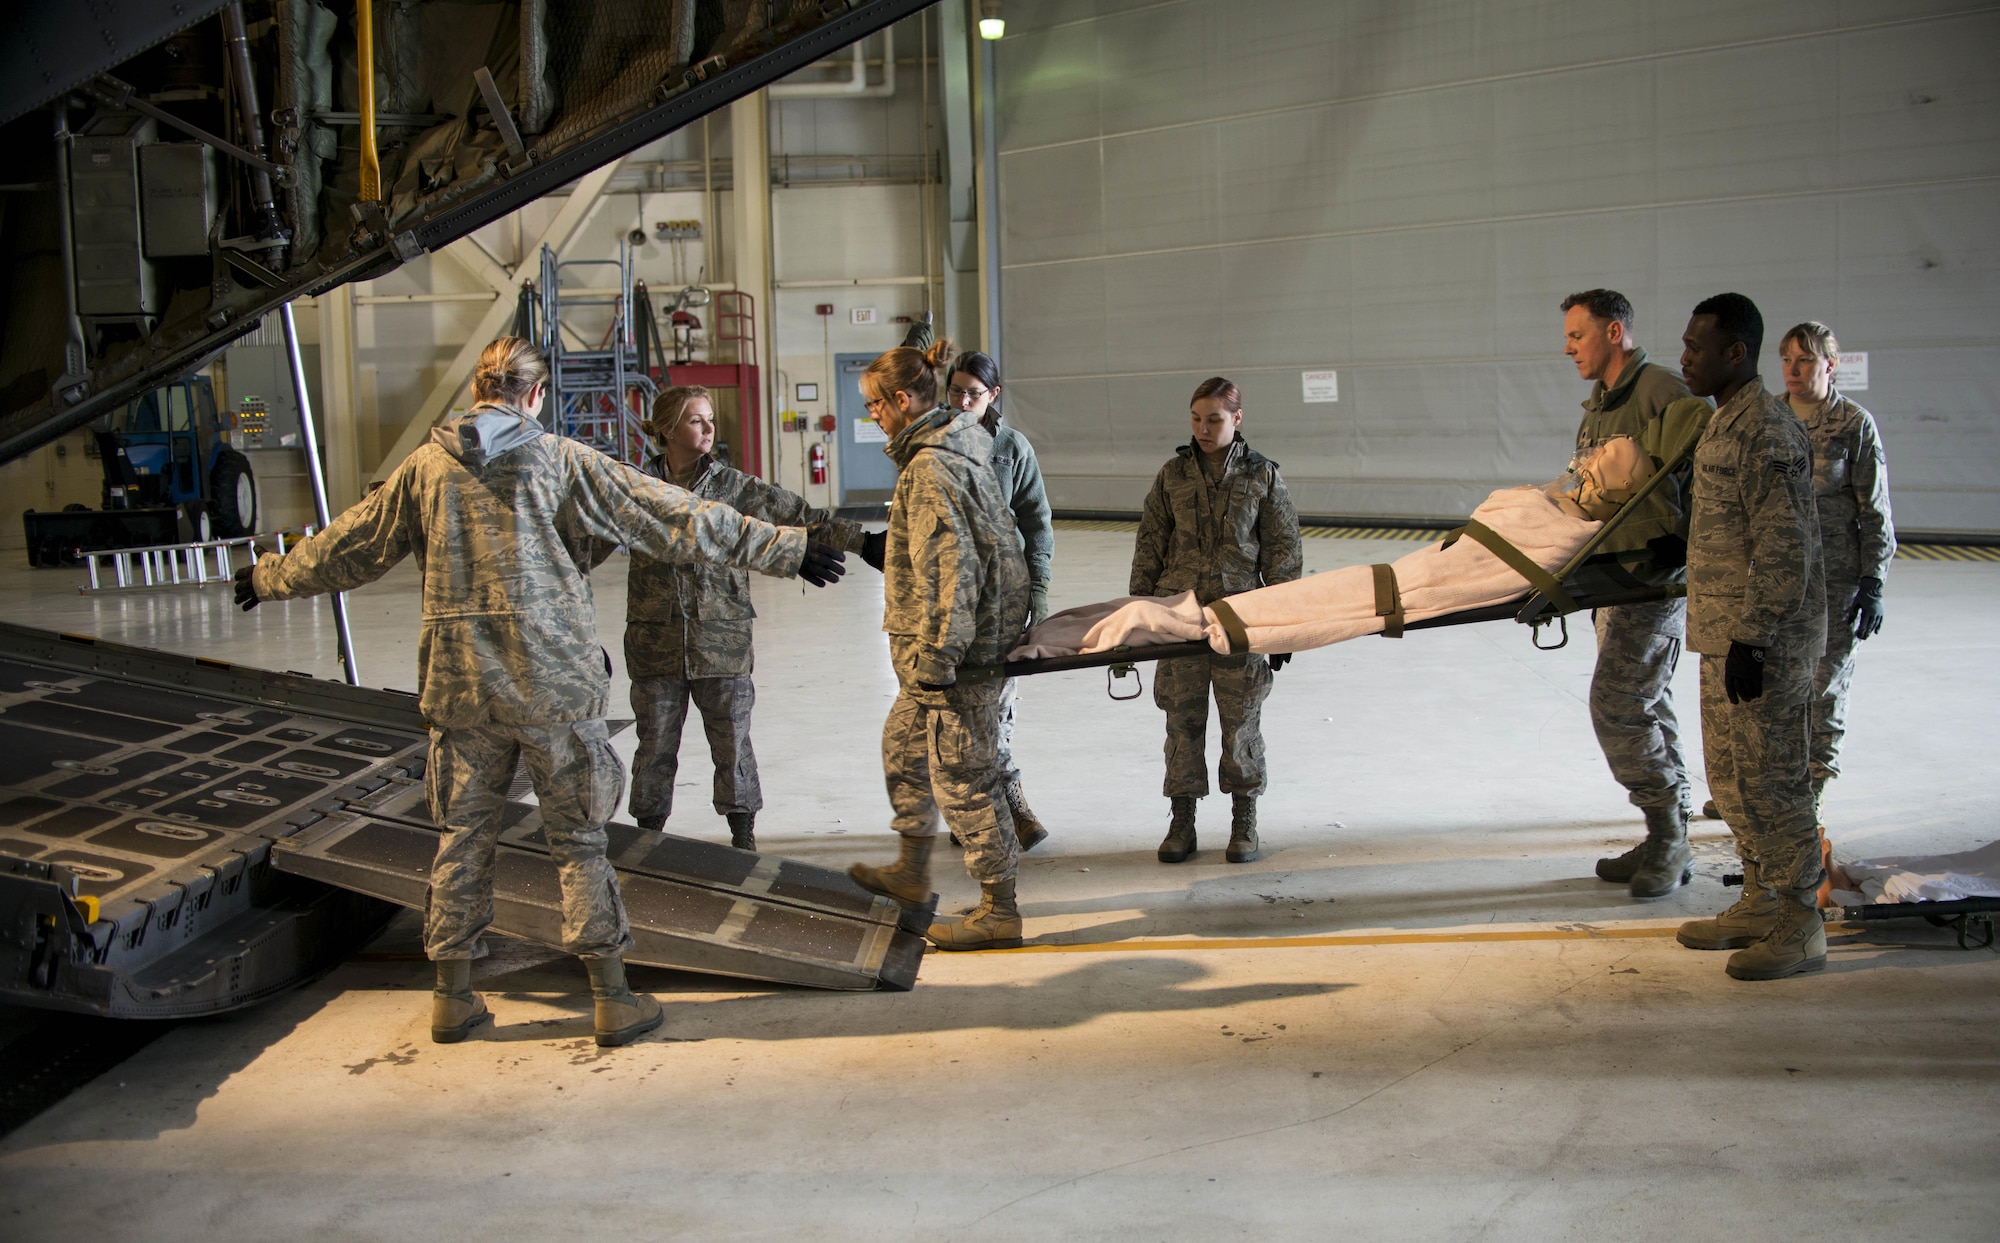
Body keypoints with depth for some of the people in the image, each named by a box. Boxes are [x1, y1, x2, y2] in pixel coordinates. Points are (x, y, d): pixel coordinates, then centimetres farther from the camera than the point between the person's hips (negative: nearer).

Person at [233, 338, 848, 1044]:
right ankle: (612, 998, 9)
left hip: (459, 682, 3)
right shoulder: (559, 461, -5)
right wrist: (786, 550, 0)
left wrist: (269, 578, 35)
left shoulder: (426, 467, 4)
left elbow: (347, 549, 16)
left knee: (462, 835, 13)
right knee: (578, 838, 5)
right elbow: (674, 520, -5)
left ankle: (453, 996, 22)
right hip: (554, 681, -3)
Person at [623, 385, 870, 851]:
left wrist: (861, 540, -9)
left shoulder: (732, 485, 1)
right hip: (656, 643, 0)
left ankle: (743, 837, 22)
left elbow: (798, 515, -1)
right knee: (655, 747, 8)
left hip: (723, 642, 0)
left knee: (732, 744, 7)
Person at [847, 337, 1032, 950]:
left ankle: (999, 910, 8)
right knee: (903, 741, 24)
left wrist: (935, 655, -25)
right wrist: (885, 543, 29)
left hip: (953, 641, -11)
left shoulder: (930, 468, -21)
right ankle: (911, 872, 39)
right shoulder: (964, 445, 10)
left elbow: (951, 565, -27)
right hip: (986, 624, 11)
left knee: (962, 773, -2)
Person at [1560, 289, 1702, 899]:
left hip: (1657, 574, -10)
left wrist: (1680, 549, -21)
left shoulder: (1663, 392, -13)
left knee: (1616, 702, -12)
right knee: (1645, 707, 12)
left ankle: (1667, 835, 0)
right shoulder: (1597, 406, 18)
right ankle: (1669, 843, 20)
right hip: (1615, 574, 10)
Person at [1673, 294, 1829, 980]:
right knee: (1730, 774, 16)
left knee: (1767, 777, -3)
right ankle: (1761, 904, 28)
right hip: (1726, 635, 10)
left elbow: (1785, 549, -22)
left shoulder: (1768, 431, -18)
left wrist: (1751, 641, -23)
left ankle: (1801, 926, 7)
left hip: (1764, 639, -10)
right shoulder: (1727, 423, 14)